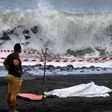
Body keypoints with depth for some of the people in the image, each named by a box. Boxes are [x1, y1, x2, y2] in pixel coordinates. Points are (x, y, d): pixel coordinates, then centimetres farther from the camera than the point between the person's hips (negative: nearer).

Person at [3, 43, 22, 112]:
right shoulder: (16, 56, -20)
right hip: (15, 77, -9)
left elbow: (5, 63, 23)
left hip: (10, 75, 9)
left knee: (9, 93, 14)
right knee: (14, 94, -2)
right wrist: (19, 71, -26)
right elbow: (15, 63, -42)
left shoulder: (10, 55, 7)